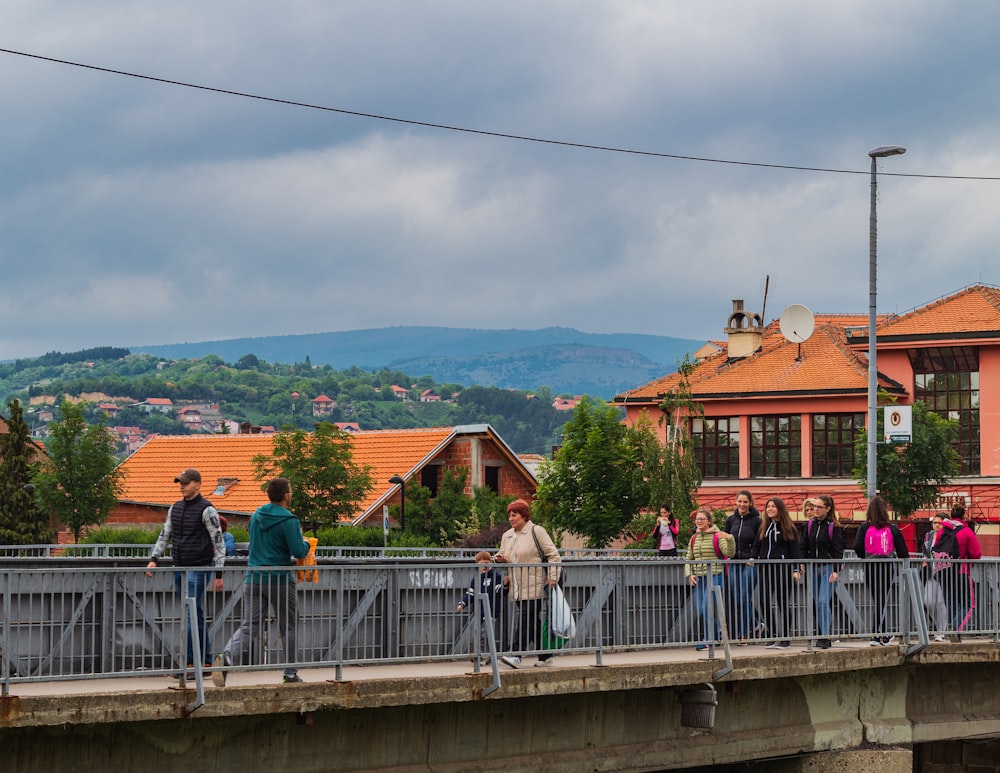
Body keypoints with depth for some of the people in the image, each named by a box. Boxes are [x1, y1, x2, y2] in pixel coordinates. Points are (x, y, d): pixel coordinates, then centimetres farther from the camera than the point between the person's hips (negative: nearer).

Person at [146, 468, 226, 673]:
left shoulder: (207, 510, -8)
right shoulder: (175, 509, 13)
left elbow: (219, 543, -9)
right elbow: (164, 536, 19)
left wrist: (219, 574, -13)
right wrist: (154, 559, 4)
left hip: (198, 569, -7)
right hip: (179, 569, 7)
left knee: (192, 614, -12)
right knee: (196, 617, 9)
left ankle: (189, 662, -10)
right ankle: (206, 662, 14)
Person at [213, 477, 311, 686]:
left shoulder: (256, 516, 9)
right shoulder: (288, 521, -12)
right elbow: (298, 551, -16)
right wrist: (306, 543, 7)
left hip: (253, 578, 5)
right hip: (280, 580, -5)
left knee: (249, 626, 1)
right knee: (289, 627, 11)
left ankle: (226, 657, -24)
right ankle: (290, 673, 17)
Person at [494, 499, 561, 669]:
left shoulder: (536, 531, -3)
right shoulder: (507, 536, 18)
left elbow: (553, 554, -4)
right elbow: (503, 555, 30)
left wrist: (553, 578, -13)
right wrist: (499, 559, 5)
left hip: (534, 587, -7)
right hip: (517, 589, 7)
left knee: (525, 621, -13)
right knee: (534, 623, 8)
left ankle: (516, 655, -19)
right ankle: (545, 656, 14)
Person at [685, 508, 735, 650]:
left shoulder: (717, 536, -3)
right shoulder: (694, 539, 15)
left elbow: (729, 553, -13)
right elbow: (689, 560, 18)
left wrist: (730, 539, -30)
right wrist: (689, 574, 2)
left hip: (714, 576, -6)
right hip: (698, 578, 6)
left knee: (706, 608, -17)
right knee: (699, 610, 3)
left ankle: (708, 639, -5)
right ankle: (716, 636, 20)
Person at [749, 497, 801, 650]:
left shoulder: (788, 528, 0)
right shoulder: (763, 527, 14)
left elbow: (795, 550, -2)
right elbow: (756, 546, 17)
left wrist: (796, 570, -8)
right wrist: (752, 558, -2)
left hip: (782, 568, -5)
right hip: (765, 569, 5)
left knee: (782, 602, 0)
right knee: (764, 602, -2)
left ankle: (786, 638, 7)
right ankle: (773, 635, 9)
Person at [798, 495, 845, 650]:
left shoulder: (834, 527, -5)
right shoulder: (810, 524, 10)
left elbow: (838, 550, -7)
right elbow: (803, 546, 13)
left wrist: (836, 570, -14)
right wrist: (802, 566, 2)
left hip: (828, 568, -5)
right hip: (813, 568, 5)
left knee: (823, 602, -15)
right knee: (817, 602, 7)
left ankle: (825, 636, -15)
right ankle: (821, 635, 13)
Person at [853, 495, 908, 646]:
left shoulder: (864, 527, -3)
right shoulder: (892, 529, -2)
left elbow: (857, 547, -11)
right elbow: (902, 550, 1)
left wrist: (865, 557, 9)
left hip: (870, 567, 1)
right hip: (888, 566, -1)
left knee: (877, 600, 12)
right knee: (882, 600, 3)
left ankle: (883, 636, 19)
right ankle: (876, 636, -3)